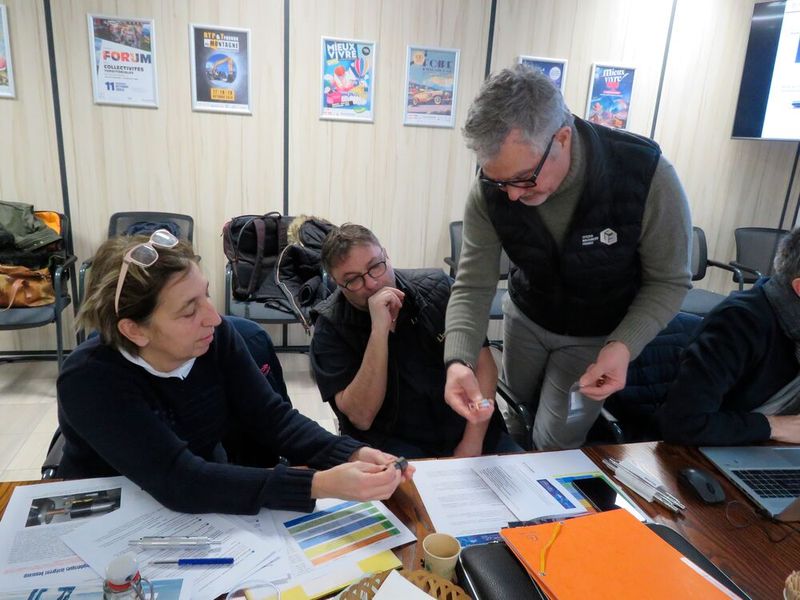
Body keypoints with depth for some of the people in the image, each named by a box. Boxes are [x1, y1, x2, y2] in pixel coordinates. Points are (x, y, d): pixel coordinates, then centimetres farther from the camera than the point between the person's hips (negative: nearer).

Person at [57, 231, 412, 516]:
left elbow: (271, 419, -12)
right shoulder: (89, 381, -28)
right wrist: (321, 485, -43)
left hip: (210, 506, 3)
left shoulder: (216, 336, -15)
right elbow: (180, 482, -36)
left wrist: (352, 456, -29)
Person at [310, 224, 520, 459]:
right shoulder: (330, 327, -8)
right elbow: (361, 417, -17)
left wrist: (473, 443, -11)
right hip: (392, 441, -3)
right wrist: (379, 331, -25)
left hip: (465, 429, 4)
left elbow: (484, 365, 0)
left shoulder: (437, 288, -2)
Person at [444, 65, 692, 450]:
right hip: (526, 318, 3)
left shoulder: (646, 176, -34)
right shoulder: (490, 190, -26)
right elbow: (473, 285, -21)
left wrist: (624, 345, -38)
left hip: (599, 336, -3)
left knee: (555, 445, 4)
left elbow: (668, 281, -20)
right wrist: (458, 360, -40)